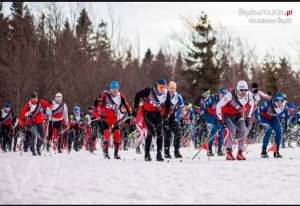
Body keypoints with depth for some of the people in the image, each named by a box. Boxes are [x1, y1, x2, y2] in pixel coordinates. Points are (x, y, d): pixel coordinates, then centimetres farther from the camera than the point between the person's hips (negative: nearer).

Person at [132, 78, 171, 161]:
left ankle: (159, 154, 1)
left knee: (159, 132, -6)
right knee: (151, 131, -17)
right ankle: (147, 154, -10)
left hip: (157, 112, 4)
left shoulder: (166, 94, -10)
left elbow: (168, 105, 8)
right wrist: (135, 108, -8)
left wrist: (166, 117, 11)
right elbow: (138, 95, -10)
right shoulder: (149, 90, -23)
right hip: (147, 112, -4)